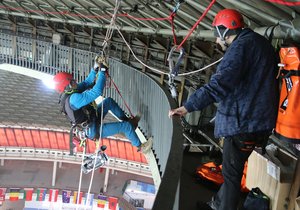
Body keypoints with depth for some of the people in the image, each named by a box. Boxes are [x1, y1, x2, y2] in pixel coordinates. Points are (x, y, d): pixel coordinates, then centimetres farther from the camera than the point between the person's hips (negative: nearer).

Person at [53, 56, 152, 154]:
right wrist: (102, 71, -30)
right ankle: (140, 146, 20)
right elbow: (97, 91, -39)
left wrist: (95, 67, -10)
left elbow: (87, 83, 2)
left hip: (91, 120, 10)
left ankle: (127, 120, 26)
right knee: (126, 126, -4)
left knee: (109, 101, 13)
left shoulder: (67, 95, -5)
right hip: (94, 131, -10)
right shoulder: (74, 98, -35)